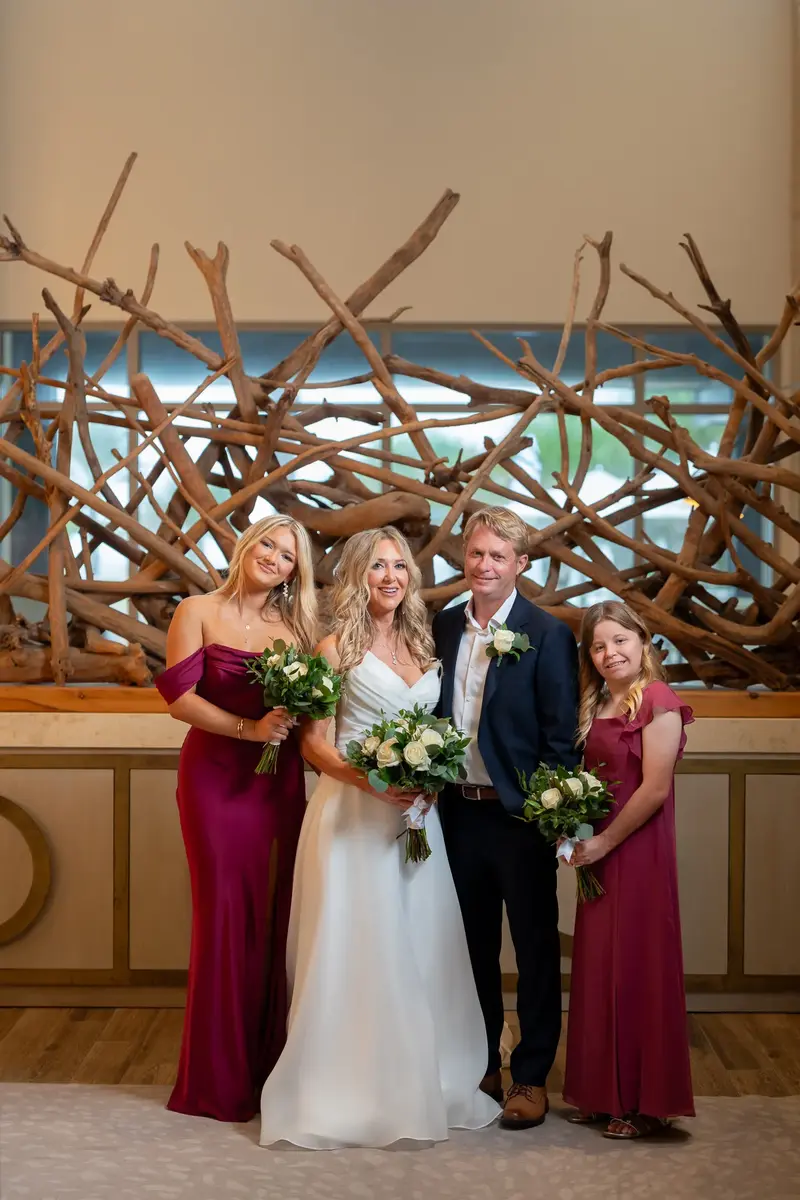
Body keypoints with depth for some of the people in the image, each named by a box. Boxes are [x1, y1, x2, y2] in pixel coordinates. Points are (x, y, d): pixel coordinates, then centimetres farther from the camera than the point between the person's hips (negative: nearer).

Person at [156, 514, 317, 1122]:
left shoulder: (297, 626, 11)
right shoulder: (199, 612, 2)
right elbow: (180, 697, -7)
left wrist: (295, 718, -8)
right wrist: (250, 728, -15)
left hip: (282, 781, 3)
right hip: (216, 775, -3)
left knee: (278, 914, 2)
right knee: (226, 912, -2)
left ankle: (273, 1063, 13)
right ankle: (221, 1077, 10)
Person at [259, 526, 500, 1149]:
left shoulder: (423, 645, 13)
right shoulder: (339, 647, -3)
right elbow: (313, 742, -6)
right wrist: (372, 781, -20)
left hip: (414, 813, 5)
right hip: (353, 815, -5)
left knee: (421, 949, 8)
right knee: (355, 950, -3)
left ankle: (421, 1085, 20)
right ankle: (351, 1092, 7)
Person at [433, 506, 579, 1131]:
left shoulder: (548, 634, -9)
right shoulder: (444, 627, 6)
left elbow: (562, 737, -11)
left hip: (520, 815, -5)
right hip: (459, 813, 5)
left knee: (535, 948, 8)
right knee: (474, 947, 16)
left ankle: (532, 1077, 20)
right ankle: (480, 1066, 30)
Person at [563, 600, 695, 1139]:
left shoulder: (658, 701, -12)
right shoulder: (597, 706, 13)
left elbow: (654, 789, -17)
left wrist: (604, 842, -13)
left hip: (639, 852, -8)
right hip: (597, 855, 8)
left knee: (636, 970, -1)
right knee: (598, 969, 12)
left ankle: (645, 1103, 12)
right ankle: (604, 1094, 24)